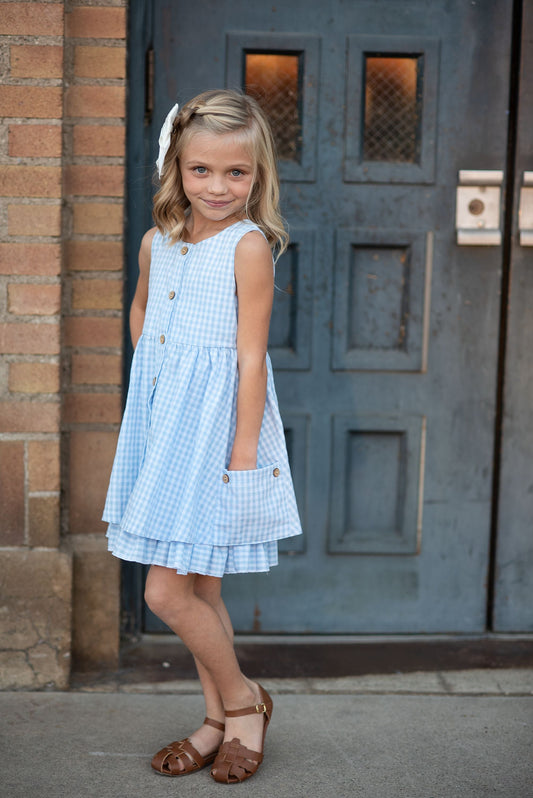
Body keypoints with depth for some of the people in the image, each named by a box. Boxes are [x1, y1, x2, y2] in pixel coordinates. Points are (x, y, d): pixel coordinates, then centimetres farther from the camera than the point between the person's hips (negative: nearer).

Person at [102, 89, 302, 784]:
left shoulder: (249, 246, -11)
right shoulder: (158, 243, 9)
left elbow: (251, 356, -14)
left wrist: (244, 454, -16)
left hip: (218, 426, -7)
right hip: (165, 424, 7)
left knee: (167, 592, -6)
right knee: (197, 588, 14)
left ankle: (242, 699, 17)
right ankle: (221, 718, 30)